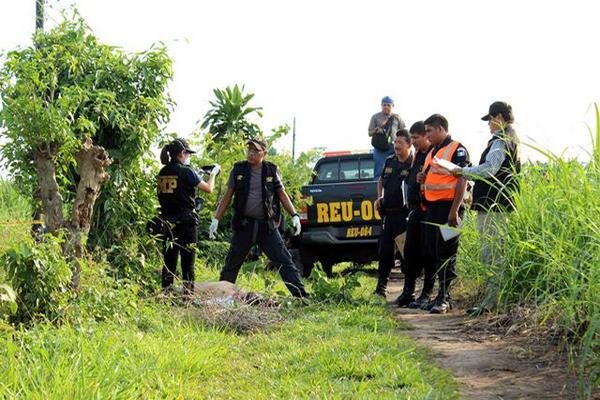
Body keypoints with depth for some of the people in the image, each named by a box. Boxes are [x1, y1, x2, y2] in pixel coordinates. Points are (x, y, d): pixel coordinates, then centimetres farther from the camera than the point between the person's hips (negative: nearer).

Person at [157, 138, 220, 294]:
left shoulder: (163, 173, 6)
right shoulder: (186, 171, -12)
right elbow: (208, 188, -6)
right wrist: (213, 173, 13)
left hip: (168, 221, 6)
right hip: (186, 221, -5)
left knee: (169, 258, 11)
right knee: (187, 259, 0)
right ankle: (188, 291, 0)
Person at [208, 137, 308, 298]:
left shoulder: (272, 170, 3)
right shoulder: (238, 170, 3)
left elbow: (282, 195, 11)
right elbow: (228, 196, 9)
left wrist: (294, 215, 0)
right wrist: (216, 219, 4)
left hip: (267, 226, -1)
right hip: (244, 225, 1)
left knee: (285, 261, -6)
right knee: (232, 264, 8)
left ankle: (300, 295, -7)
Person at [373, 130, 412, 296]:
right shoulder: (389, 162, 13)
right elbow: (381, 180, 30)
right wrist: (380, 196, 16)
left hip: (404, 214, -7)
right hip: (389, 213, 7)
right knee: (385, 251, 11)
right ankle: (381, 287, 21)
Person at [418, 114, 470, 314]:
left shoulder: (457, 150, -8)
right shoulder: (431, 153, 19)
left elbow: (462, 181, -15)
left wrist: (454, 211, -22)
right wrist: (423, 179, 7)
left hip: (448, 208, -9)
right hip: (432, 208, 9)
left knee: (446, 254, -8)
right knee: (434, 252, 9)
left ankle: (444, 298, -6)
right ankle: (442, 294, 17)